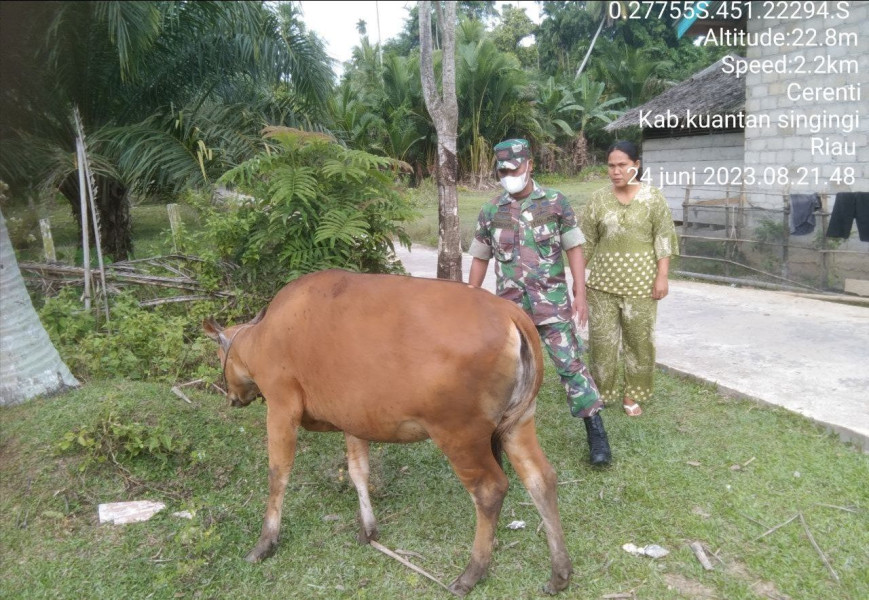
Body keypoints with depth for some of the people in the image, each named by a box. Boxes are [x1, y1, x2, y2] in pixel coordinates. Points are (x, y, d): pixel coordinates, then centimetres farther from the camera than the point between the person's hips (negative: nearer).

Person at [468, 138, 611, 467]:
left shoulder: (555, 202, -2)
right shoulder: (491, 211, 4)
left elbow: (574, 249, -1)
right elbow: (480, 259, 12)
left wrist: (580, 294, -7)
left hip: (552, 303, -3)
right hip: (510, 305, 3)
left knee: (571, 364, -4)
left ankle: (597, 434, 5)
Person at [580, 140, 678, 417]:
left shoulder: (652, 197, -3)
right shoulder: (598, 199, 2)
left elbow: (664, 238, -3)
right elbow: (586, 242, 6)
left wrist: (662, 277, -8)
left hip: (640, 282, -1)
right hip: (603, 282, 1)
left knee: (638, 339, 8)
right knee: (601, 339, 5)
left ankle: (631, 395, 22)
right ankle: (600, 393, 21)